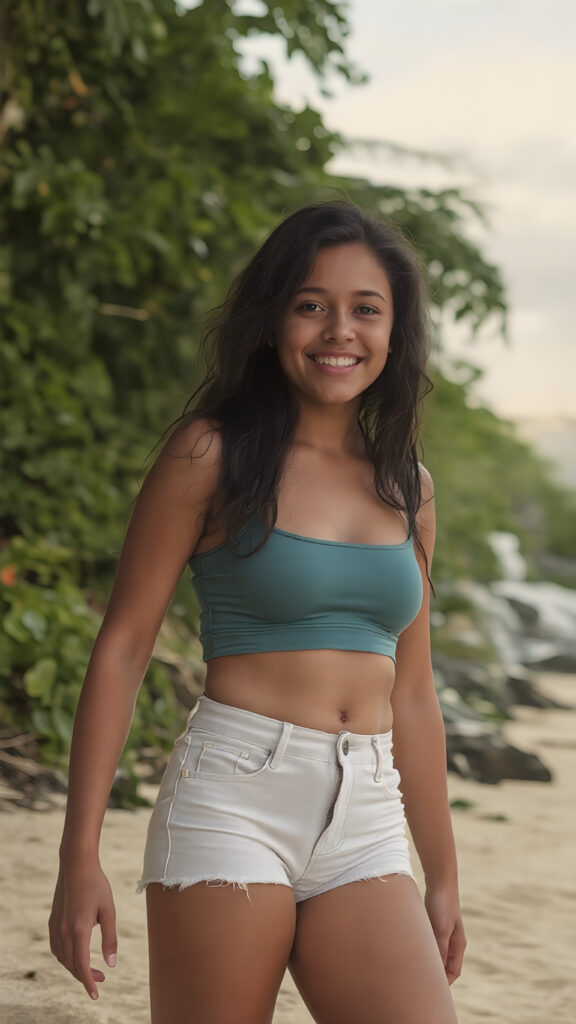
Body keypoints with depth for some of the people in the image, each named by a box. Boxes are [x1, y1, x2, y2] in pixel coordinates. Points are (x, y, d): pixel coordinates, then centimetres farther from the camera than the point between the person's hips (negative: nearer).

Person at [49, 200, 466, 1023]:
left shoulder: (407, 489, 13)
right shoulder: (212, 454, -1)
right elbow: (122, 647, -3)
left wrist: (443, 875, 22)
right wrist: (80, 856, -8)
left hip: (366, 828, 4)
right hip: (232, 801, -4)